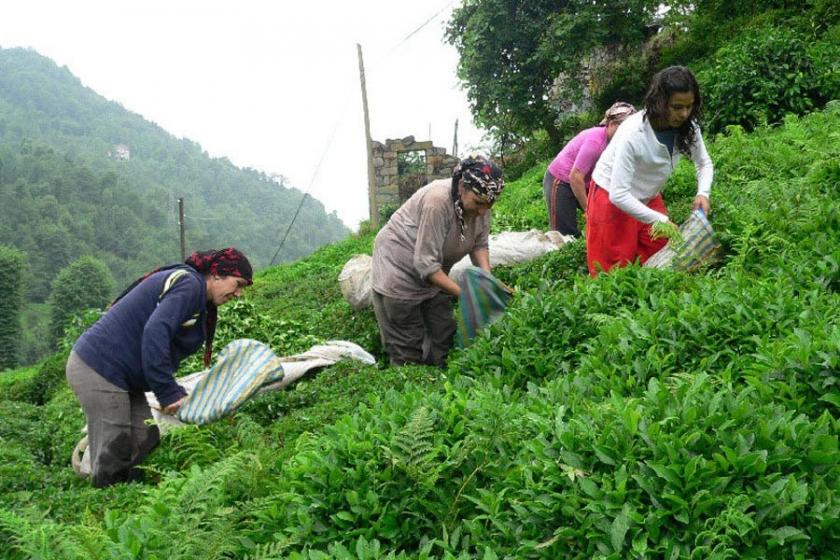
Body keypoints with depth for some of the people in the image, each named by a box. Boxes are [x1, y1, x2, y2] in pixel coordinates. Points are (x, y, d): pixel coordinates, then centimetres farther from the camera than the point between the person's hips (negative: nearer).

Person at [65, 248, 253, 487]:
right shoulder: (188, 283, -15)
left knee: (146, 442, 5)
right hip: (99, 369, -10)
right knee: (113, 453, -8)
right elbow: (155, 333, -28)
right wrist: (169, 393, -26)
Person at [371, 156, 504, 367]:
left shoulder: (480, 203, -13)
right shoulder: (437, 201, -34)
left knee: (443, 338, 7)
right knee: (408, 350, -3)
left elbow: (479, 244, -1)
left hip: (434, 272, 7)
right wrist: (463, 293, -33)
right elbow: (425, 263, -32)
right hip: (399, 268, -7)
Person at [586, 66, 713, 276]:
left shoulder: (687, 127, -16)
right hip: (612, 198, -6)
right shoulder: (633, 133, -33)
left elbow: (704, 163, 3)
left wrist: (703, 193, -17)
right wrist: (662, 220, -32)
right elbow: (618, 195, -33)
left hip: (648, 197, 6)